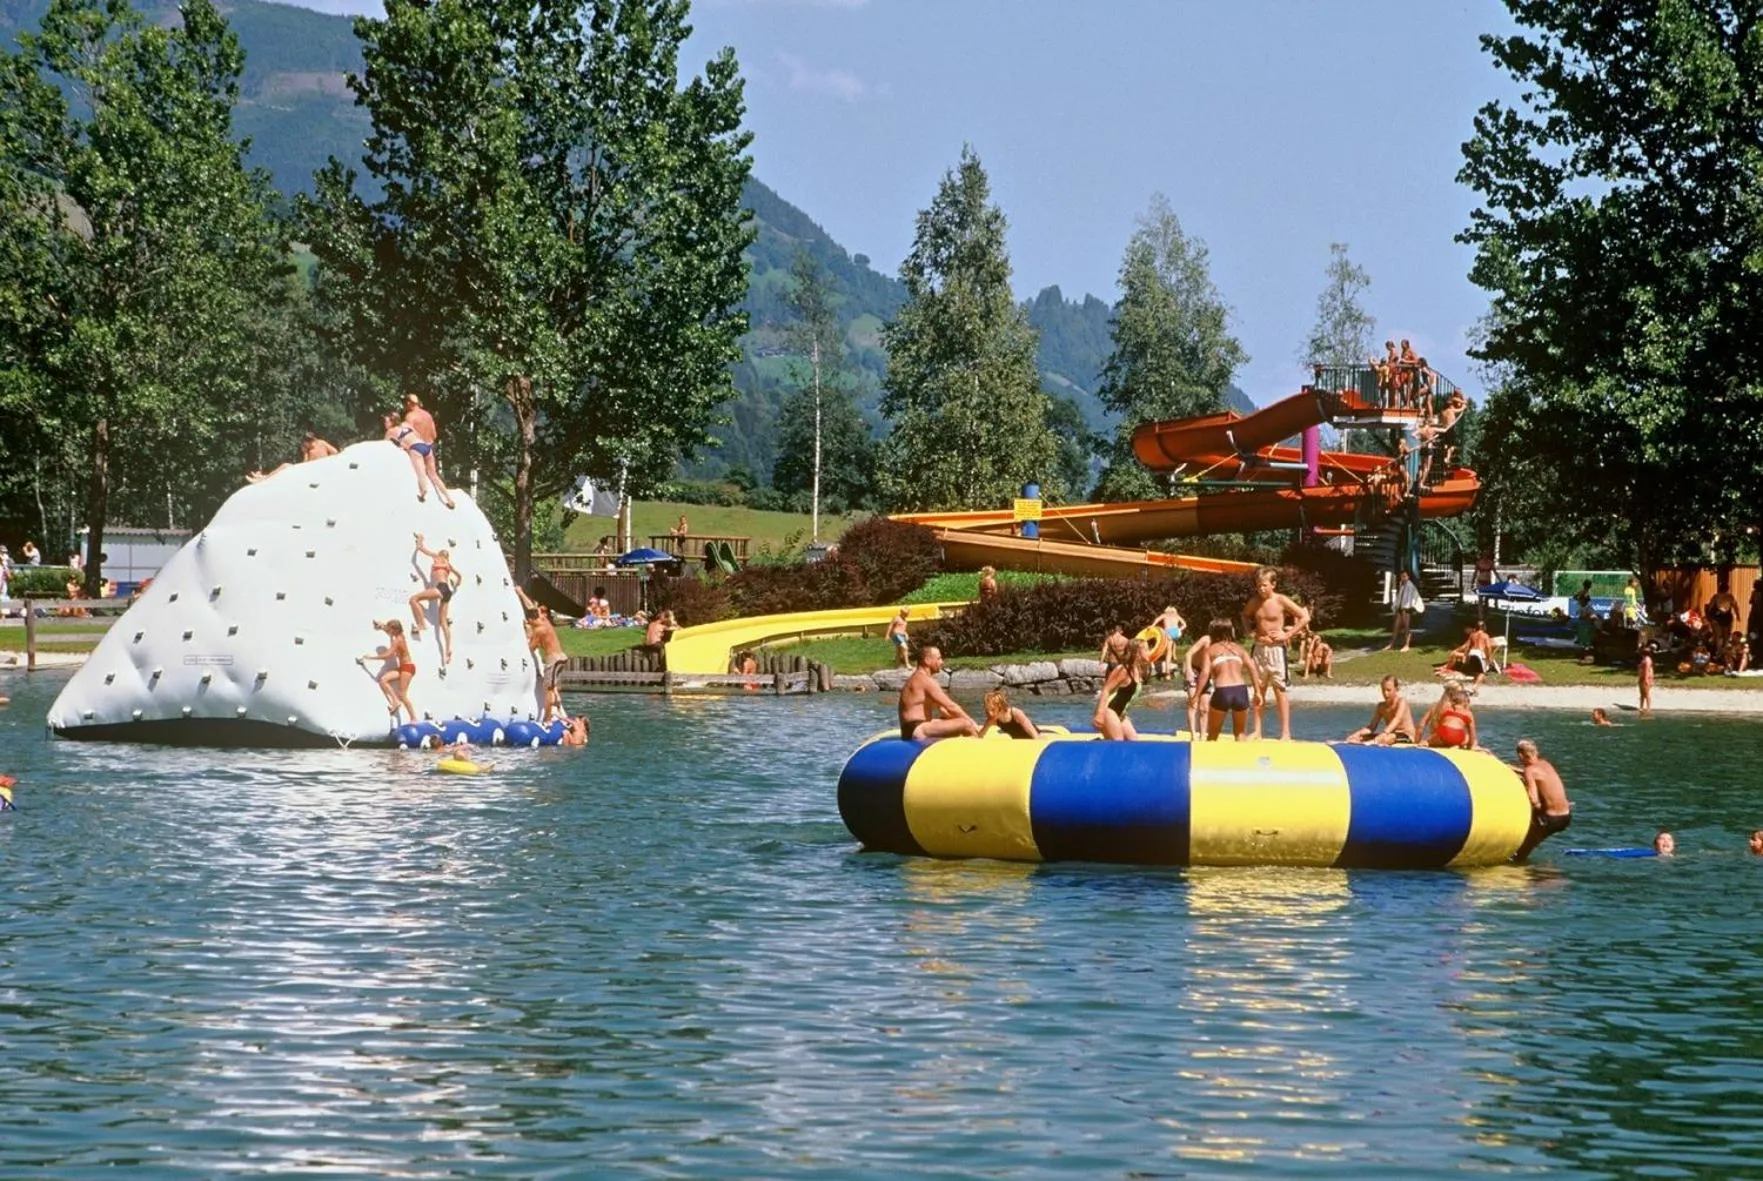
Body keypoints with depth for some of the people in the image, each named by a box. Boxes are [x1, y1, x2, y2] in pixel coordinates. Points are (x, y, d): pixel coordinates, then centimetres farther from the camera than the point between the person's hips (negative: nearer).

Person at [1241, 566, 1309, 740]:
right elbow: (1245, 615, 26)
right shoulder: (1254, 602, 4)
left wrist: (1288, 635, -10)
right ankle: (1257, 731, 13)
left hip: (1276, 649, -5)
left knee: (1280, 691, -4)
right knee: (1258, 691, 8)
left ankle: (1286, 732, -3)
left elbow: (1305, 617, -8)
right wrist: (1250, 631, 8)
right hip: (1259, 648, 5)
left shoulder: (1281, 601, -9)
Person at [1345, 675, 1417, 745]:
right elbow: (1372, 727, 5)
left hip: (1407, 737, -6)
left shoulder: (1401, 701, -10)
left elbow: (1397, 719, -28)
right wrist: (1358, 734, -14)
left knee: (1385, 739, -43)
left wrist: (1385, 733, -46)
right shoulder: (1381, 706, 9)